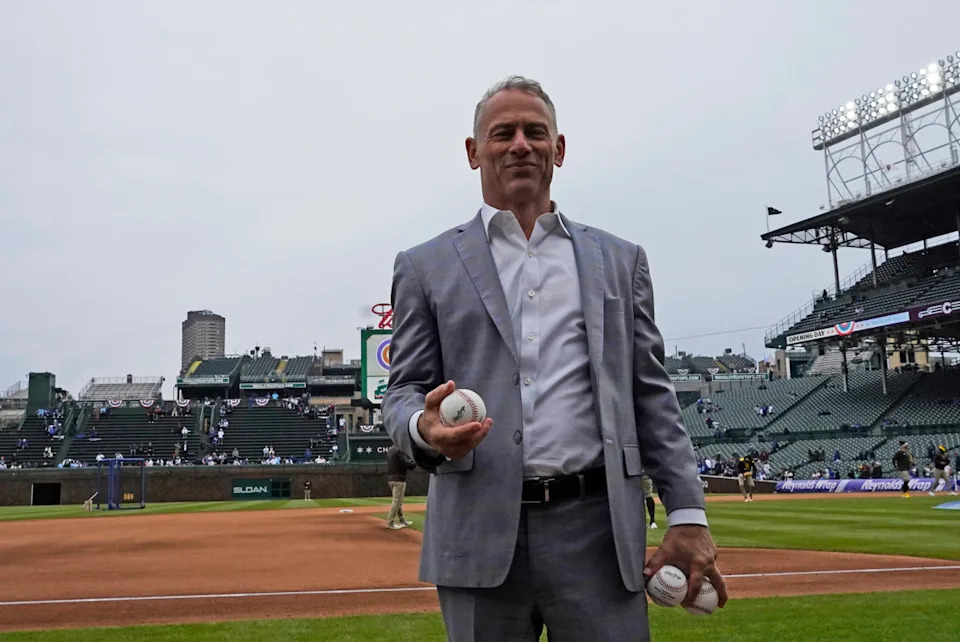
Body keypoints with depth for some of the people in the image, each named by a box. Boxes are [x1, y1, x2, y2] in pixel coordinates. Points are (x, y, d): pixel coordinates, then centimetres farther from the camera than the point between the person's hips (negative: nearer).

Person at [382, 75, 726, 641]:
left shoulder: (620, 260, 14)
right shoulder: (425, 267, 10)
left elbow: (652, 395, 11)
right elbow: (403, 391, 8)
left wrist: (688, 514, 3)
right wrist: (424, 428, -16)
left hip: (596, 530, 1)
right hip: (480, 534, 0)